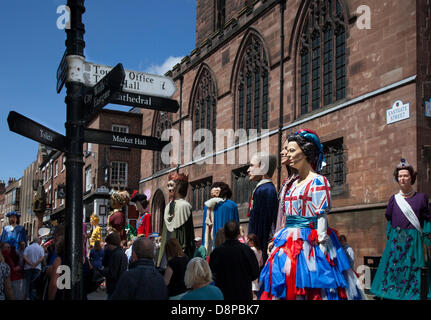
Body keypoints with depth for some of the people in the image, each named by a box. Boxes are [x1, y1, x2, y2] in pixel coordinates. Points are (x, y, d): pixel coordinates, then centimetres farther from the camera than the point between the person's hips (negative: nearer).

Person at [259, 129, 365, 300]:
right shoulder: (293, 183, 16)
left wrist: (320, 244, -17)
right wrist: (276, 239, 16)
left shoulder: (318, 181, -6)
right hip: (288, 244, 7)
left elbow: (321, 217, -12)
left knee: (311, 289, -5)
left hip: (307, 243, -7)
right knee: (286, 289, 5)